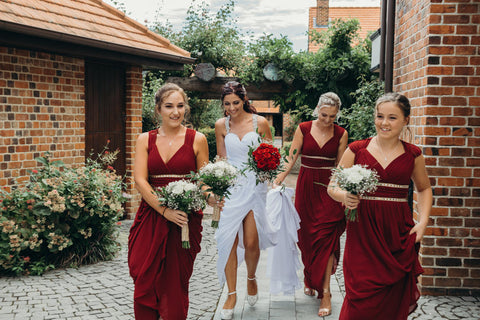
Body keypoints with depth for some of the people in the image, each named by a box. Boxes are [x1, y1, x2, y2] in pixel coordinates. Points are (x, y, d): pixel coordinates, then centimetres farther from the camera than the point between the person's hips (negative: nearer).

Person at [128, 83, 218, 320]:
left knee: (176, 285, 4)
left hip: (185, 220, -1)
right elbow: (140, 180, -2)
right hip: (150, 217, 2)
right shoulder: (145, 140, 7)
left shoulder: (197, 140, 3)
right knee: (145, 284, 0)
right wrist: (164, 210, -15)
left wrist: (208, 196, -18)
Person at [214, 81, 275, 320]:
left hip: (254, 185, -1)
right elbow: (221, 159, 11)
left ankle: (251, 278, 29)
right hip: (230, 186, 1)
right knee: (230, 239, -4)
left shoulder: (260, 123, 1)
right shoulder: (221, 125, 5)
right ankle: (231, 293, 9)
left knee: (251, 242, -1)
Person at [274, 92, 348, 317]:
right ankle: (309, 279, 30)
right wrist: (280, 177, -18)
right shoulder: (303, 129, 1)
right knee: (306, 236, 7)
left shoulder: (341, 134, 2)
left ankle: (325, 292, -4)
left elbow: (340, 166, 5)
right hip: (306, 186, 1)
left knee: (325, 237, -7)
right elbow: (292, 156, -4)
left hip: (329, 189, -1)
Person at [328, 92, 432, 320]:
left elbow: (424, 188, 21)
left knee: (394, 301, 3)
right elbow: (332, 186, 6)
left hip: (398, 234, 1)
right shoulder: (357, 149, 2)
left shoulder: (412, 154, 7)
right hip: (362, 234, -1)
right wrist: (344, 196, -16)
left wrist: (423, 221, 7)